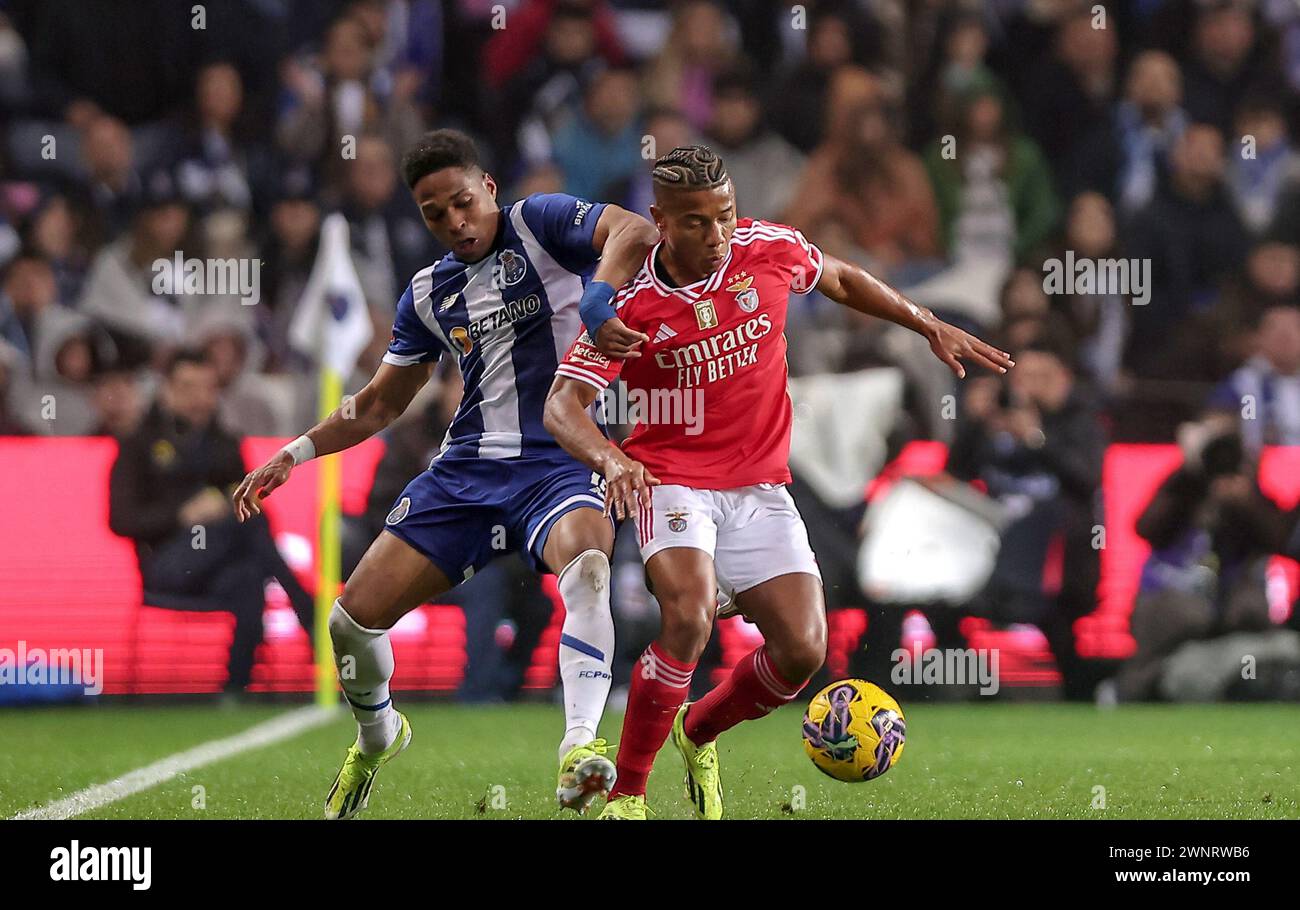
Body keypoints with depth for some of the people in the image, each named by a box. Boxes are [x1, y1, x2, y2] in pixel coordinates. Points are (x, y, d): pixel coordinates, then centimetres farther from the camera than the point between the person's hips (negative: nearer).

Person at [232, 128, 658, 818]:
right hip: (467, 470, 6)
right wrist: (294, 455, 16)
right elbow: (381, 403, 25)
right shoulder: (429, 294, 14)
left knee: (585, 563, -40)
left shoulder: (538, 224, -2)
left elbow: (634, 232, -21)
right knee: (354, 618, -1)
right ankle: (377, 736, 30)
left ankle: (580, 747, -49)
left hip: (559, 466, -5)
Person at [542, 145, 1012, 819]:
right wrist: (611, 459, -38)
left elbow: (842, 281, 17)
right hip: (670, 480, -4)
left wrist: (932, 327, 16)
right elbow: (563, 406, -18)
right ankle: (626, 793, -16)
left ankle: (698, 732, 21)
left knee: (802, 650, -10)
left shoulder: (769, 250, -6)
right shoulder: (630, 301, -15)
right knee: (689, 617, -30)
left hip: (760, 486, 4)